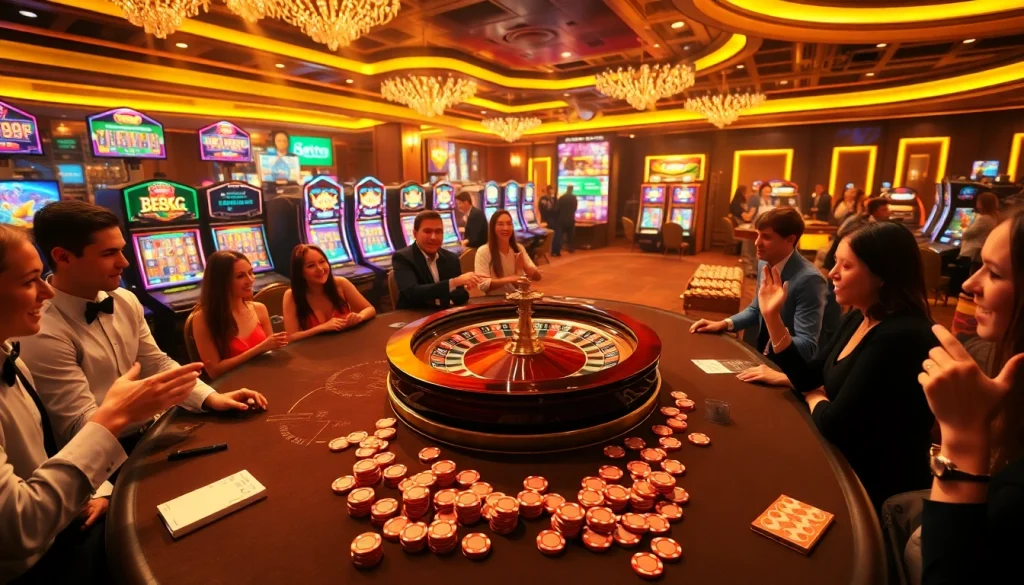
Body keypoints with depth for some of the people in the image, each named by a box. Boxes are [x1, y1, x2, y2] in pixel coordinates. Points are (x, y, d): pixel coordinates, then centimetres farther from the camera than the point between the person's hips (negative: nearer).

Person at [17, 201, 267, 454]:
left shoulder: (125, 301, 0)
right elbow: (81, 428, -18)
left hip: (149, 431, 6)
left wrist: (210, 398, -9)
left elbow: (157, 364, 6)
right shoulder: (43, 334, -20)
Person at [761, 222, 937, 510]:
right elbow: (809, 379, 4)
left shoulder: (900, 339, -29)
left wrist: (815, 399, -5)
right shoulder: (858, 318, 1)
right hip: (846, 460, 7)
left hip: (877, 484, -7)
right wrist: (772, 315, -4)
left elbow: (834, 424, -28)